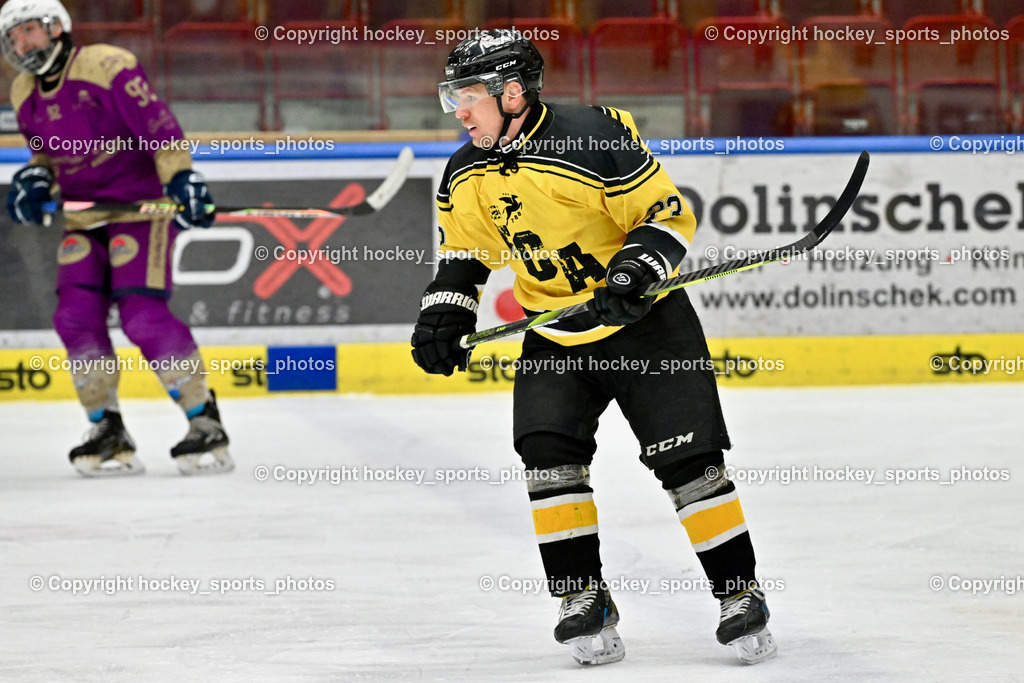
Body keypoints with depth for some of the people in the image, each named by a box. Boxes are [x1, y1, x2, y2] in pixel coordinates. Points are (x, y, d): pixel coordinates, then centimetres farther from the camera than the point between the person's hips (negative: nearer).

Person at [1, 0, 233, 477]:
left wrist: (181, 178, -31)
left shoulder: (108, 67, -16)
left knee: (143, 315, -19)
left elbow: (157, 124, -21)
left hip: (139, 205, -7)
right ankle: (109, 435, 4)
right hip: (84, 217, 7)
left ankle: (206, 426, -9)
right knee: (76, 315, -7)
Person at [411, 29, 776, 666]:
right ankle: (585, 600, -1)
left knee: (689, 462, -8)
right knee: (549, 457, -12)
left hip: (644, 322, -5)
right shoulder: (466, 176, -2)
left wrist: (633, 278, -30)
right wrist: (442, 318, -1)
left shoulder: (597, 141, -23)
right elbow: (465, 253, 13)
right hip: (555, 337, 5)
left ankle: (741, 597, 3)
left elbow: (669, 215, -17)